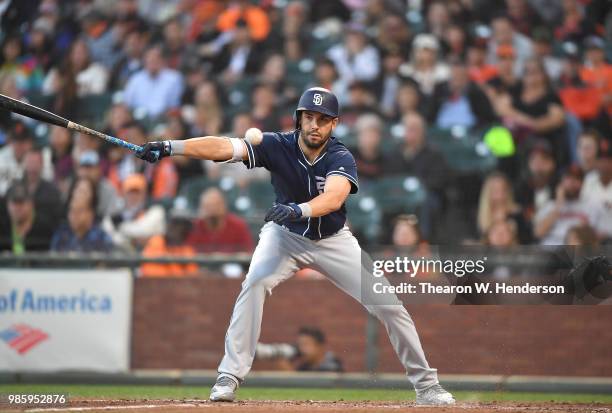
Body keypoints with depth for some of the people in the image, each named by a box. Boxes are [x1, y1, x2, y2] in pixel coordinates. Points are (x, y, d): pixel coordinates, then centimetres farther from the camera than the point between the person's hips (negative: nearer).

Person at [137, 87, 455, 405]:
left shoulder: (341, 159, -24)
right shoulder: (277, 146, -22)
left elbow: (334, 198, -46)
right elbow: (224, 147, -36)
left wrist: (299, 209, -66)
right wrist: (171, 147, -50)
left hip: (332, 240, 0)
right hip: (285, 236, 0)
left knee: (388, 304, -5)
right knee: (255, 284, -28)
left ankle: (425, 383, 13)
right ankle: (228, 379, -23)